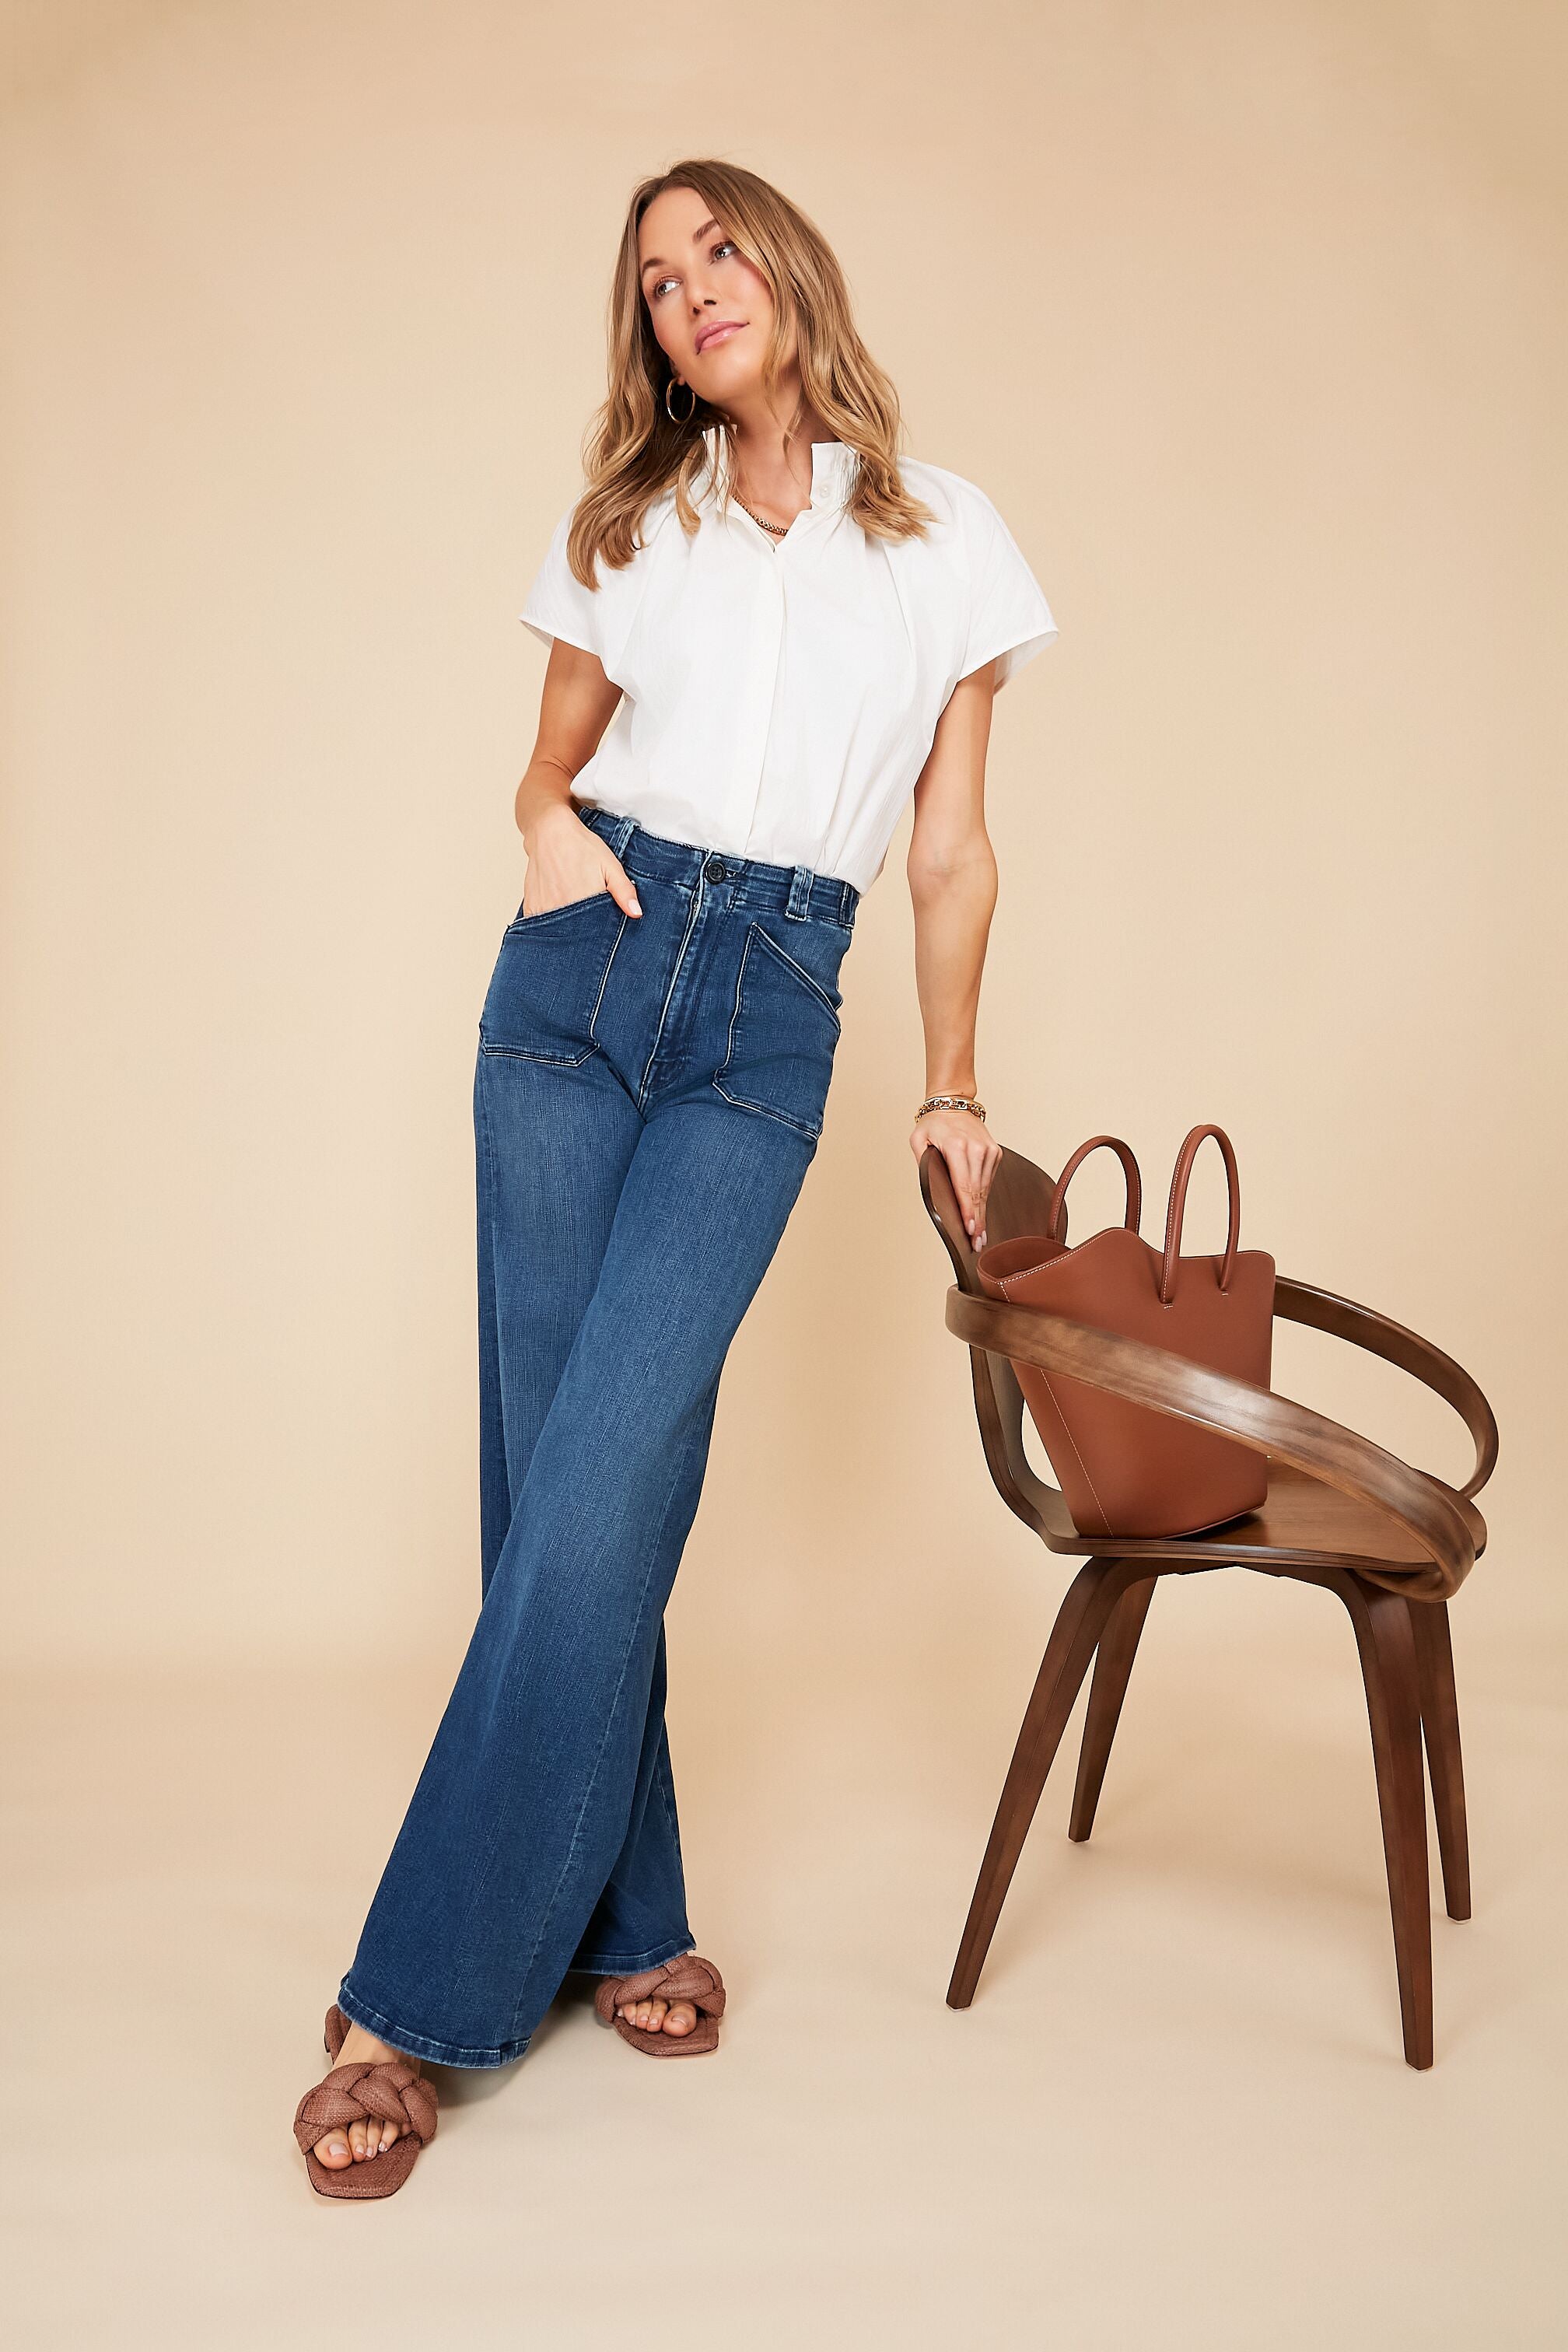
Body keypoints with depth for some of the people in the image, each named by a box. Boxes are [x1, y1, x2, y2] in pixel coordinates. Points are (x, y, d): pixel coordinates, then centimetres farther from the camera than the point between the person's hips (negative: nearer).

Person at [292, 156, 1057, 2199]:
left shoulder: (941, 535, 10)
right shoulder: (625, 532, 14)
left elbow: (951, 849, 12)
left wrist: (951, 1092, 12)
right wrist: (547, 824, -2)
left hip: (769, 1026, -2)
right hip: (582, 974, 3)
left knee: (603, 1477, -14)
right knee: (555, 1467, -3)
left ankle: (420, 1995, -6)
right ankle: (615, 1916, 13)